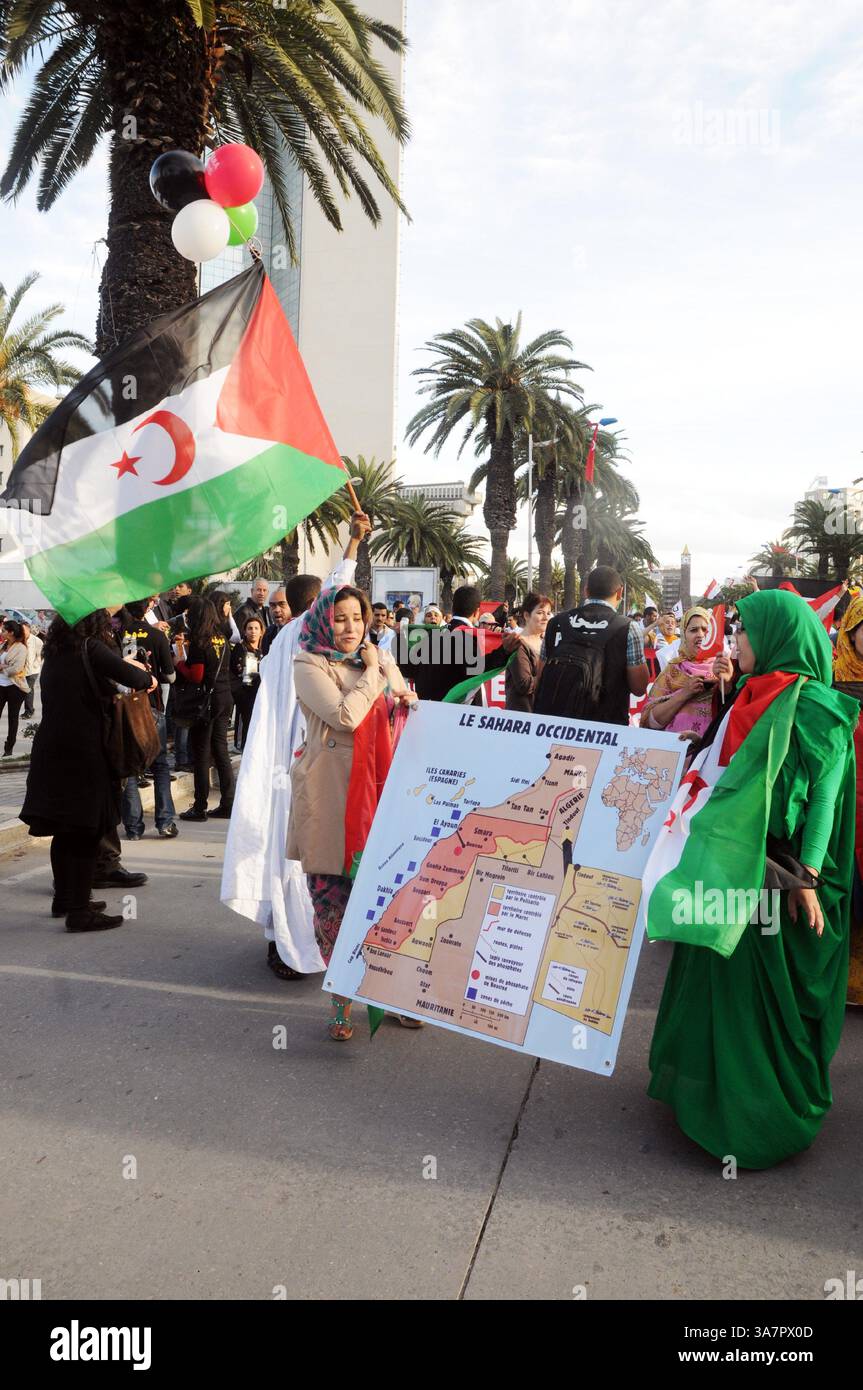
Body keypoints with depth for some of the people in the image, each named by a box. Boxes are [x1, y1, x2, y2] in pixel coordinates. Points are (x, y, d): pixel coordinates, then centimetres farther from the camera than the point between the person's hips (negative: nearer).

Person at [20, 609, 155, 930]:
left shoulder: (54, 654, 13)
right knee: (86, 832, -2)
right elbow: (131, 677, -17)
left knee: (64, 830, 17)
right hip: (83, 752, -7)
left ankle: (64, 899, 29)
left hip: (50, 752, 7)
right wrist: (147, 679, 4)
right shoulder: (91, 648, -8)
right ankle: (79, 912, -1)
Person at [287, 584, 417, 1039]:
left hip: (375, 790, 4)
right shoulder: (309, 666, -1)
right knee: (331, 898, 2)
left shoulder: (380, 660, 16)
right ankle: (341, 998, 17)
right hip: (330, 794, -4)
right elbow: (345, 716, -16)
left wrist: (408, 702, 3)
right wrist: (372, 674, -4)